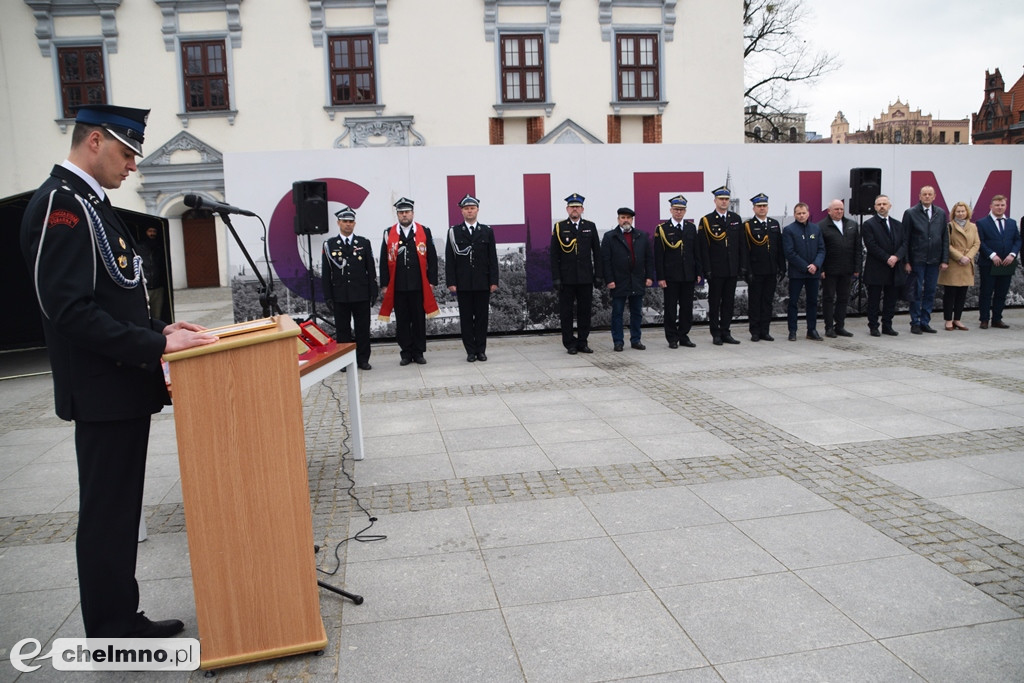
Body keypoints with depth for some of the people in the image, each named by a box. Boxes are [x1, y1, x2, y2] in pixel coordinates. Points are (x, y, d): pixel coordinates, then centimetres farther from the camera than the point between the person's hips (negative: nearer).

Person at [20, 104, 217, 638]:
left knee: (119, 512, 17)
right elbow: (69, 309, -25)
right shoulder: (60, 203, -16)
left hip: (122, 387, 10)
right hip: (103, 393, -10)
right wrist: (157, 345, -24)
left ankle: (122, 620, 31)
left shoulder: (90, 203, 14)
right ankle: (112, 636, 18)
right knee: (106, 515, 3)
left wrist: (158, 329, 8)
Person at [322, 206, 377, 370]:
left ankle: (363, 359, 14)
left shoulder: (364, 243, 6)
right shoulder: (329, 245, 4)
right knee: (342, 329, 5)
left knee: (363, 328, 4)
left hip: (361, 295, 0)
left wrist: (373, 292, 2)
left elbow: (371, 269, 7)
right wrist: (328, 295, -1)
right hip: (340, 295, 0)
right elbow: (325, 272, 4)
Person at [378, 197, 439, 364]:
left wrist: (431, 281, 0)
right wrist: (384, 285, 1)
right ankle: (406, 353, 14)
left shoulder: (424, 232, 5)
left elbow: (432, 258, 5)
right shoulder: (389, 234, 6)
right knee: (402, 321, 5)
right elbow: (384, 261, 6)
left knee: (419, 320, 5)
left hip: (419, 286, 0)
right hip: (398, 287, 0)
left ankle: (418, 352, 15)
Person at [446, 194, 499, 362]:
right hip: (463, 283, -1)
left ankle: (481, 350, 12)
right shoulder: (454, 232, 4)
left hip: (483, 283, 1)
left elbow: (493, 258, 6)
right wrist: (451, 282, -6)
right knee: (466, 318, 3)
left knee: (482, 317, 4)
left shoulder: (487, 231, 8)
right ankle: (471, 351, 9)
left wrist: (494, 281, -1)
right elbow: (450, 259, 1)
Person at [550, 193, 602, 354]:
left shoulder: (590, 226, 7)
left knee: (585, 311, 6)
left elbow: (597, 253, 8)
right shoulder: (559, 227, 1)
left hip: (586, 277, 2)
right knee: (566, 312, 2)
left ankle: (582, 342, 16)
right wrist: (556, 278, -7)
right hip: (566, 278, -2)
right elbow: (554, 255, 0)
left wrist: (598, 275, 3)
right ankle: (570, 344, 11)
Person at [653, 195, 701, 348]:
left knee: (687, 308, 7)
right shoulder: (662, 229, -2)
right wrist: (660, 277, -10)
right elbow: (658, 256, -4)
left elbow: (696, 252, 13)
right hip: (670, 276, -4)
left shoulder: (691, 228, 11)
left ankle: (684, 336, 17)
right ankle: (672, 338, 10)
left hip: (689, 276, 4)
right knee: (671, 308, 1)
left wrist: (698, 273, 7)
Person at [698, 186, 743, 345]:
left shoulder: (736, 219, 10)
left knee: (729, 302, 8)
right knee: (714, 302, 3)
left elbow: (741, 244, 11)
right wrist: (707, 269, -11)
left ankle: (725, 332, 16)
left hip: (732, 270, 4)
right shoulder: (706, 220, -2)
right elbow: (703, 247, -6)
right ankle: (716, 334, 11)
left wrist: (742, 266, 5)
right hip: (716, 270, -4)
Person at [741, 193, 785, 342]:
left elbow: (780, 248, 12)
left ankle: (765, 331, 14)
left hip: (771, 271, 4)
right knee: (754, 302, 2)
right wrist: (747, 271, -13)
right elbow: (745, 250, -7)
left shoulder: (775, 224, 11)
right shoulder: (748, 225, -3)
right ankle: (755, 332, 9)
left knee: (768, 301, 8)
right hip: (755, 272, -4)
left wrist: (782, 267, 6)